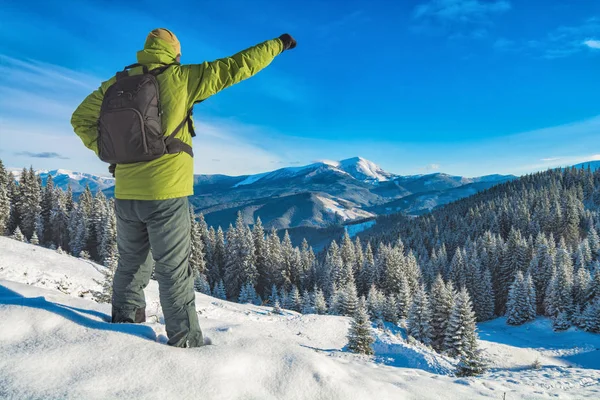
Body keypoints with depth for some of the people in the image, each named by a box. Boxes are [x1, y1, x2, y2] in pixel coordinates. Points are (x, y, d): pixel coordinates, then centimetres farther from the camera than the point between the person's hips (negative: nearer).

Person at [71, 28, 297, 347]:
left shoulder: (118, 83, 7)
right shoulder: (179, 79, -6)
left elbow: (81, 119, 14)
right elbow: (235, 67, -2)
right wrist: (278, 44, 8)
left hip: (125, 195, 5)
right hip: (166, 194, -5)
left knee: (131, 265, 22)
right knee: (174, 272, 4)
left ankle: (123, 323, 34)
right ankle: (186, 341, 13)